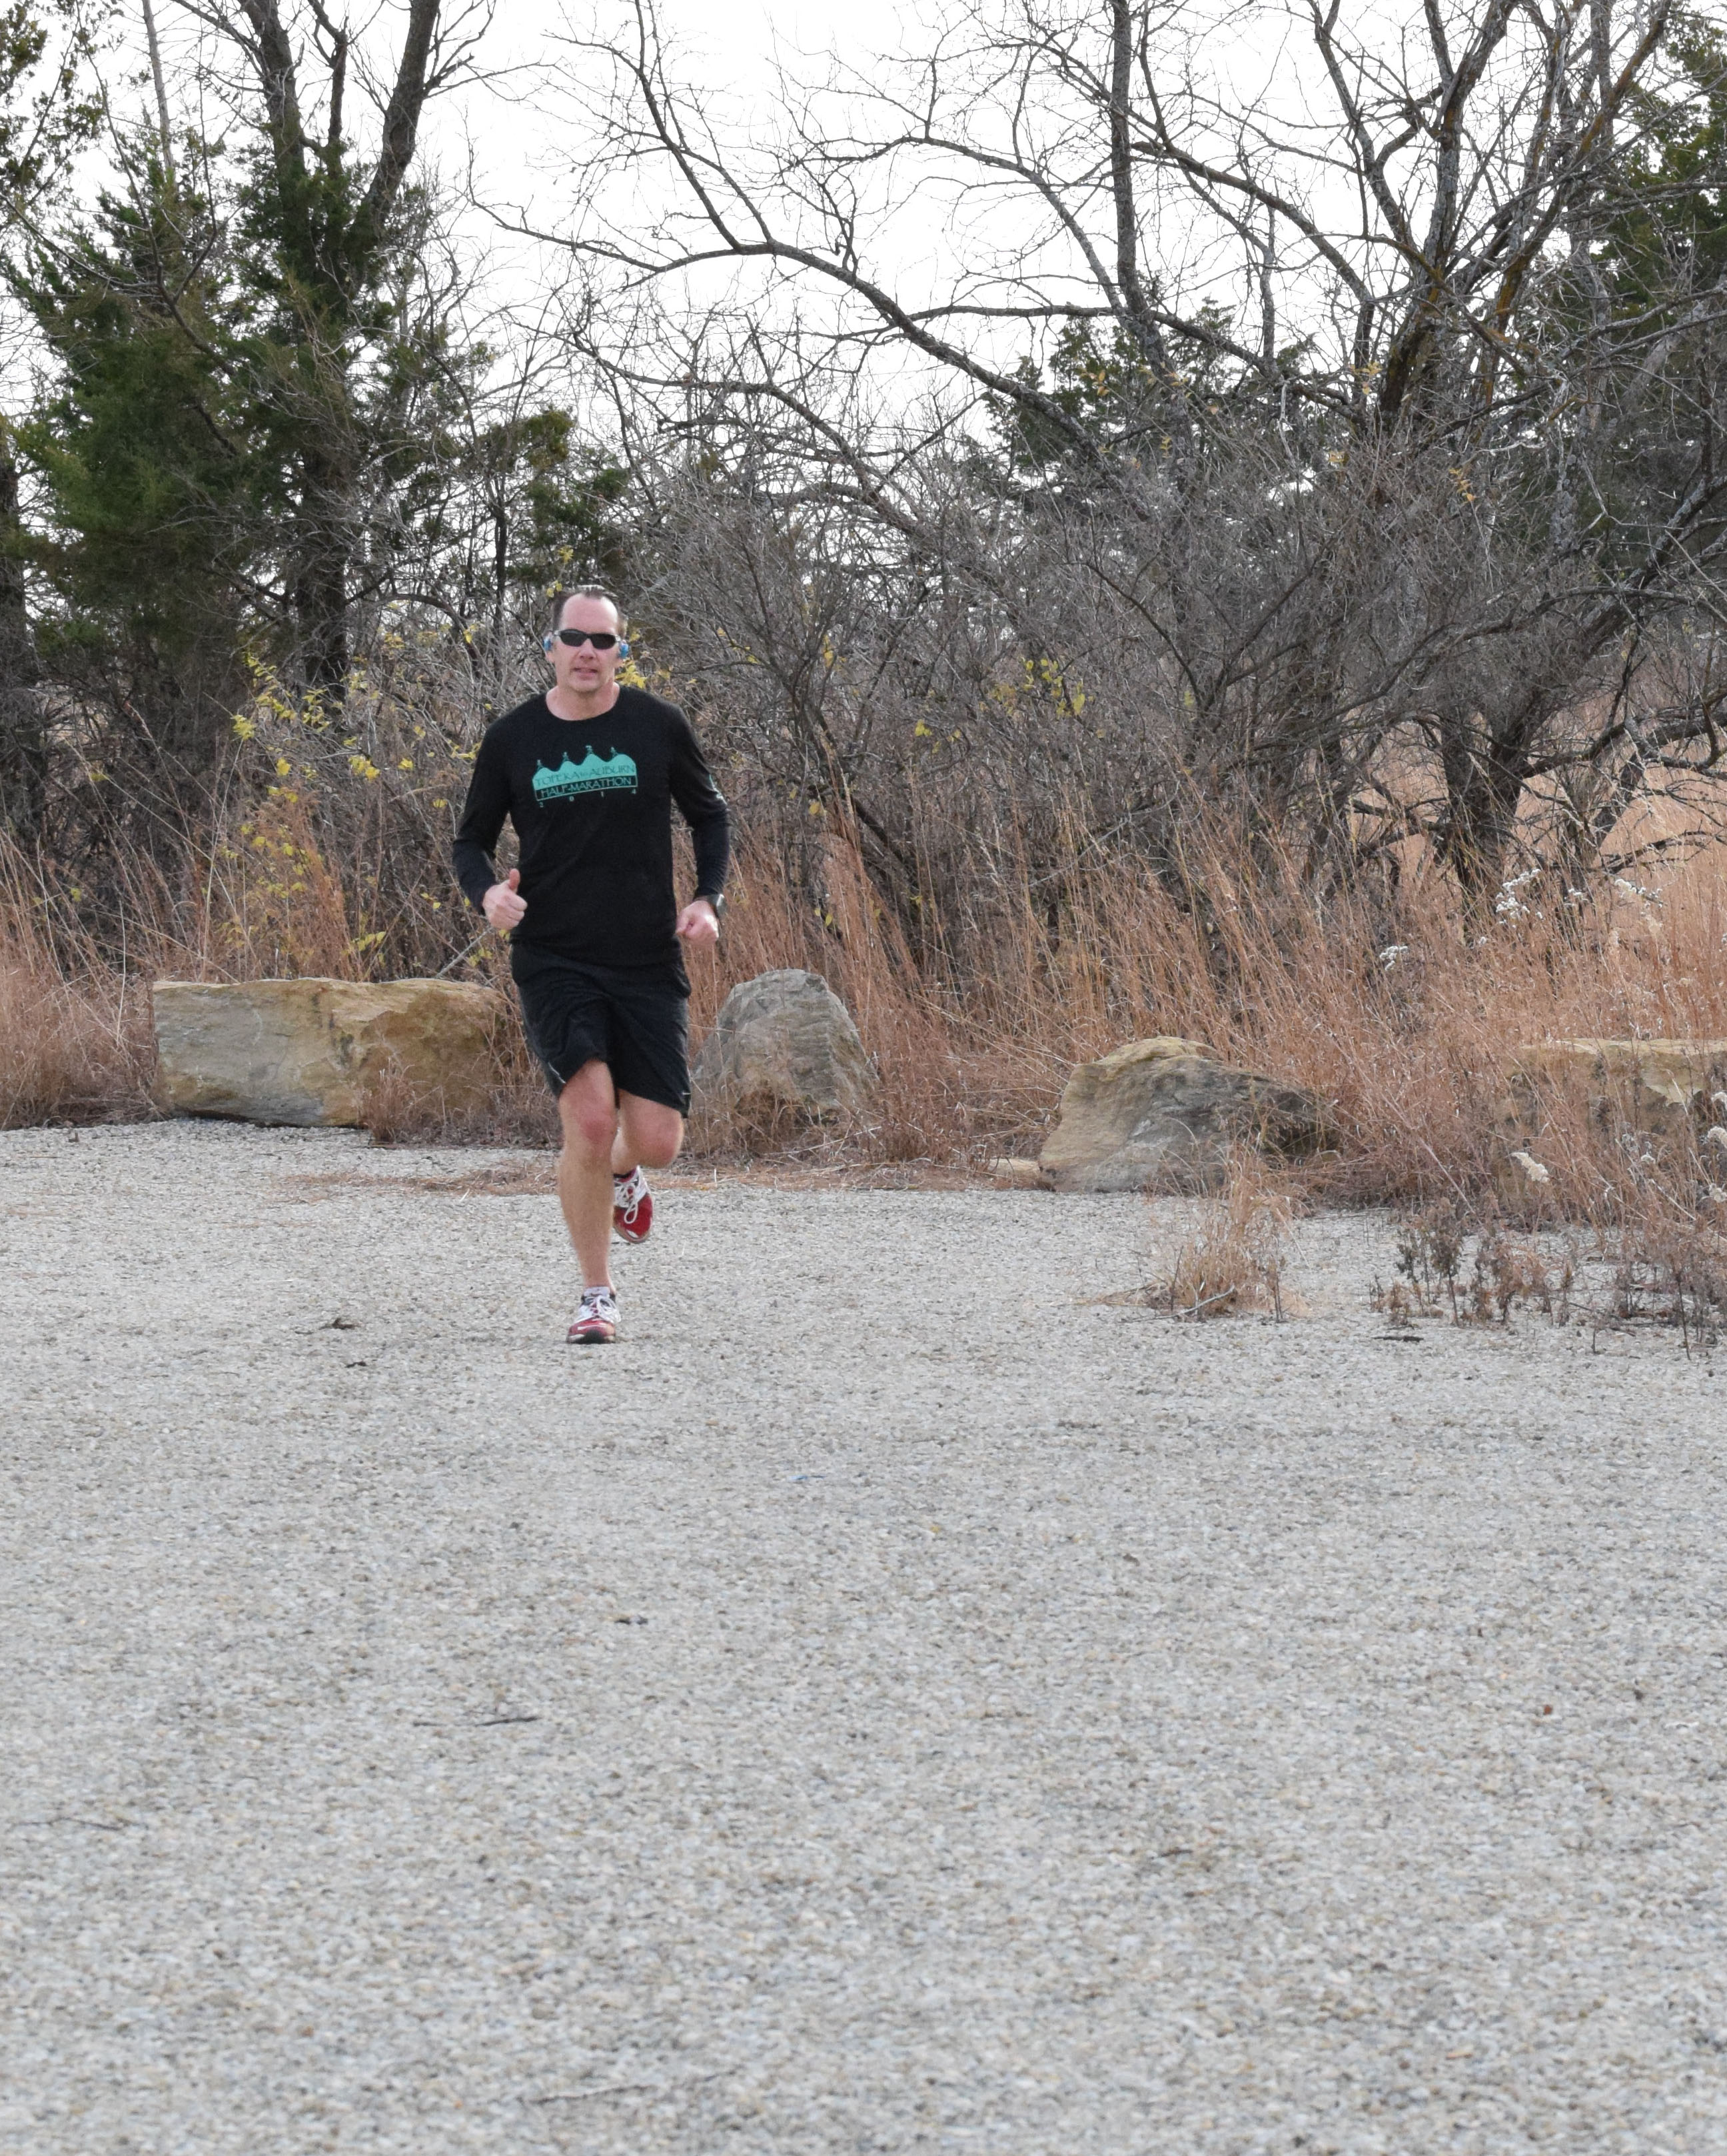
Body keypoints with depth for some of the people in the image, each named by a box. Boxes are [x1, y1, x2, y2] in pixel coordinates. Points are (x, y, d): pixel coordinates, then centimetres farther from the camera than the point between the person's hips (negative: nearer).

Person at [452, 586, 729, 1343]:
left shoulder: (657, 726, 1)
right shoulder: (512, 739, 1)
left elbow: (710, 815, 14)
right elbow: (472, 839, 11)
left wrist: (708, 898, -3)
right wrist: (487, 891, -11)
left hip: (649, 962, 1)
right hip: (554, 962, -1)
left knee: (657, 1139, -4)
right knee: (590, 1116, -19)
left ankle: (621, 1174, 37)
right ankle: (596, 1296, 0)